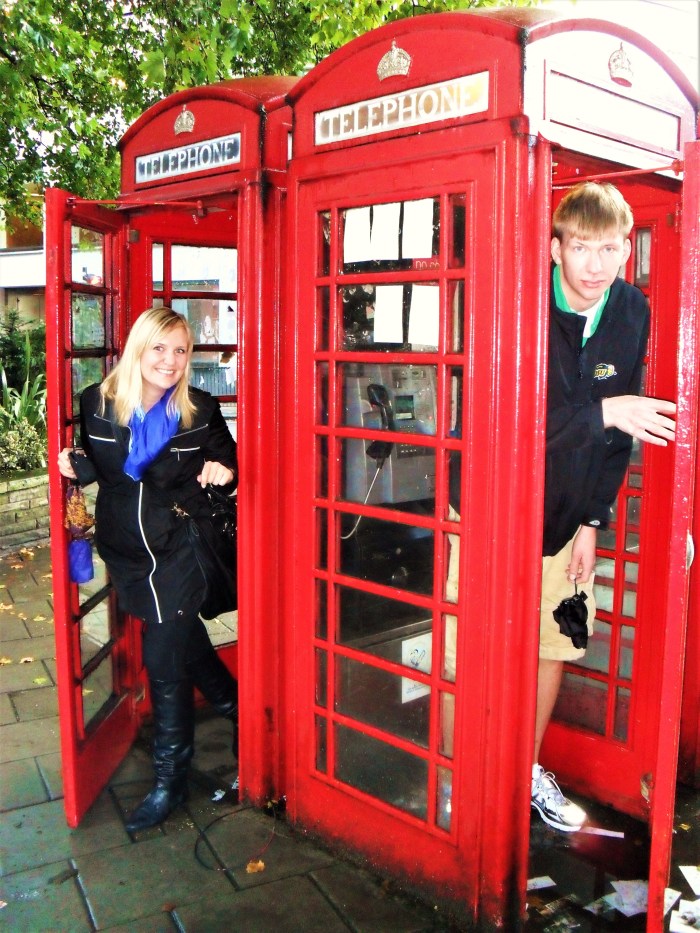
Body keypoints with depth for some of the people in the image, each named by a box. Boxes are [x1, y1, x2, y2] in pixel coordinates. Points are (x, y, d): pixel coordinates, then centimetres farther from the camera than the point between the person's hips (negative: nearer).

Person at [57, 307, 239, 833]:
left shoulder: (201, 410, -9)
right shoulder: (98, 404, -5)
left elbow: (227, 458, 4)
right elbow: (96, 467, 8)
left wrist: (223, 472, -19)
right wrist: (74, 467, -14)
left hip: (181, 548, -3)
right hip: (125, 551, 4)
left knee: (164, 659, -4)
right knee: (185, 641, 17)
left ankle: (171, 781, 12)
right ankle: (237, 708, 44)